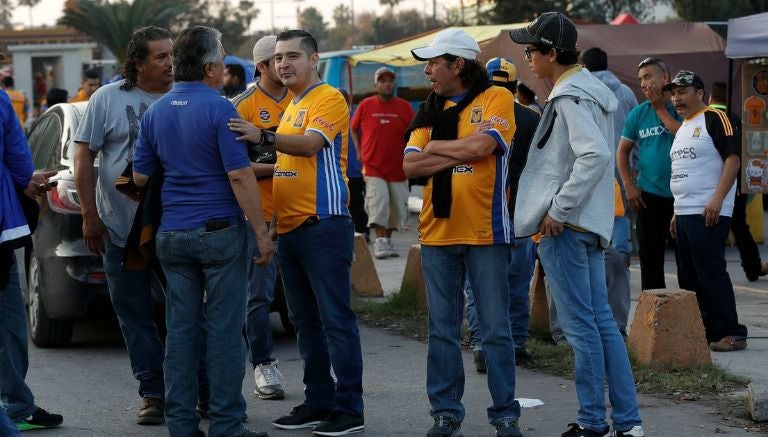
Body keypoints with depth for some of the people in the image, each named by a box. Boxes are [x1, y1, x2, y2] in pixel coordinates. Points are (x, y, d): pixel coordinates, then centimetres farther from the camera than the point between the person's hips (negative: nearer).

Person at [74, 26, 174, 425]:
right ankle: (153, 393, 13)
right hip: (121, 231, 0)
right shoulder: (107, 99, 0)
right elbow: (84, 156, 1)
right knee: (134, 315, 4)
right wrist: (90, 216, -4)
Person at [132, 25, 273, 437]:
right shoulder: (218, 110, -11)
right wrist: (262, 232, -12)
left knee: (180, 331, 8)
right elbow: (240, 176, -16)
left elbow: (140, 176, 12)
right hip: (219, 232, -6)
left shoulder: (155, 112, 8)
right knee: (224, 331, -1)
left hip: (172, 234, 6)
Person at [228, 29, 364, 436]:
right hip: (289, 227, 9)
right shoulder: (292, 105, 19)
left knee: (335, 319, -7)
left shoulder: (328, 99, -7)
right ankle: (319, 401, 20)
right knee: (305, 321, 13)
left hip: (322, 225, -9)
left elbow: (310, 144, -24)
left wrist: (264, 137, -36)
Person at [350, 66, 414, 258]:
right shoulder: (366, 105, -1)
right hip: (373, 166, -2)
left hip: (398, 168, 3)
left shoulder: (404, 107, 1)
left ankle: (388, 240, 25)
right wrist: (359, 151, 6)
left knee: (398, 208, 8)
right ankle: (380, 242, -18)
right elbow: (354, 128, 13)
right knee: (379, 200, -19)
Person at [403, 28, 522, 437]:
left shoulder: (496, 99, -3)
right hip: (436, 233, 5)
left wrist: (435, 146, -4)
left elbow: (480, 146, -19)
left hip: (485, 232, -4)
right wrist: (460, 152, -10)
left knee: (495, 329, 2)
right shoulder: (430, 109, 11)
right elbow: (410, 165, 1)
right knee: (442, 330, 8)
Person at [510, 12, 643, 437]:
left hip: (566, 227, -10)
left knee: (580, 325, -3)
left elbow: (595, 156, -27)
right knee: (601, 321, 10)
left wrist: (559, 210, -21)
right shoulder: (587, 90, 15)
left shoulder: (570, 97, -15)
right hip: (588, 222, 10)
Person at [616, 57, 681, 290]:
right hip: (649, 196, 3)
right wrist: (629, 186, 2)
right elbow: (623, 150, 12)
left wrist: (660, 108, -10)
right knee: (649, 256, 7)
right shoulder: (638, 113, 7)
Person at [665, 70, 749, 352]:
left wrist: (717, 199, -23)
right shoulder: (682, 128, 21)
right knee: (689, 277, 9)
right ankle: (704, 330, 15)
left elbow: (732, 158, -15)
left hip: (708, 214, -10)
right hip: (684, 214, 10)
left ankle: (730, 333, -7)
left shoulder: (714, 118, -7)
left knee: (711, 274, -11)